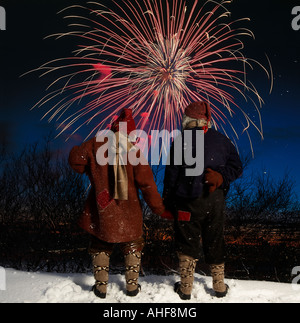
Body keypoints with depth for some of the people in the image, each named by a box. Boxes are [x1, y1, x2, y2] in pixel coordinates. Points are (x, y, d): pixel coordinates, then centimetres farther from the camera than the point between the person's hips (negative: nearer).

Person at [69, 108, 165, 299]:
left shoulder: (97, 144, -7)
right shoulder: (133, 151, -11)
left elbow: (76, 158, -8)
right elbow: (146, 182, -12)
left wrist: (88, 171, 13)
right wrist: (158, 207, -3)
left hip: (101, 208, 1)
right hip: (128, 212, -1)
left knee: (100, 247, 18)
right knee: (132, 246, 19)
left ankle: (101, 286, 21)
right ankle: (132, 286, 23)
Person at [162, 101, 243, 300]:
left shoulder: (183, 140, -7)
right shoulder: (222, 140, 7)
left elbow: (172, 173, -6)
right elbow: (237, 168, 8)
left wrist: (168, 203, 1)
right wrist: (221, 177, -7)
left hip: (189, 201, -3)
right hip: (216, 200, 4)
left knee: (187, 243, 7)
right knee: (215, 242, 15)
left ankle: (186, 288, 14)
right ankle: (220, 286, 25)